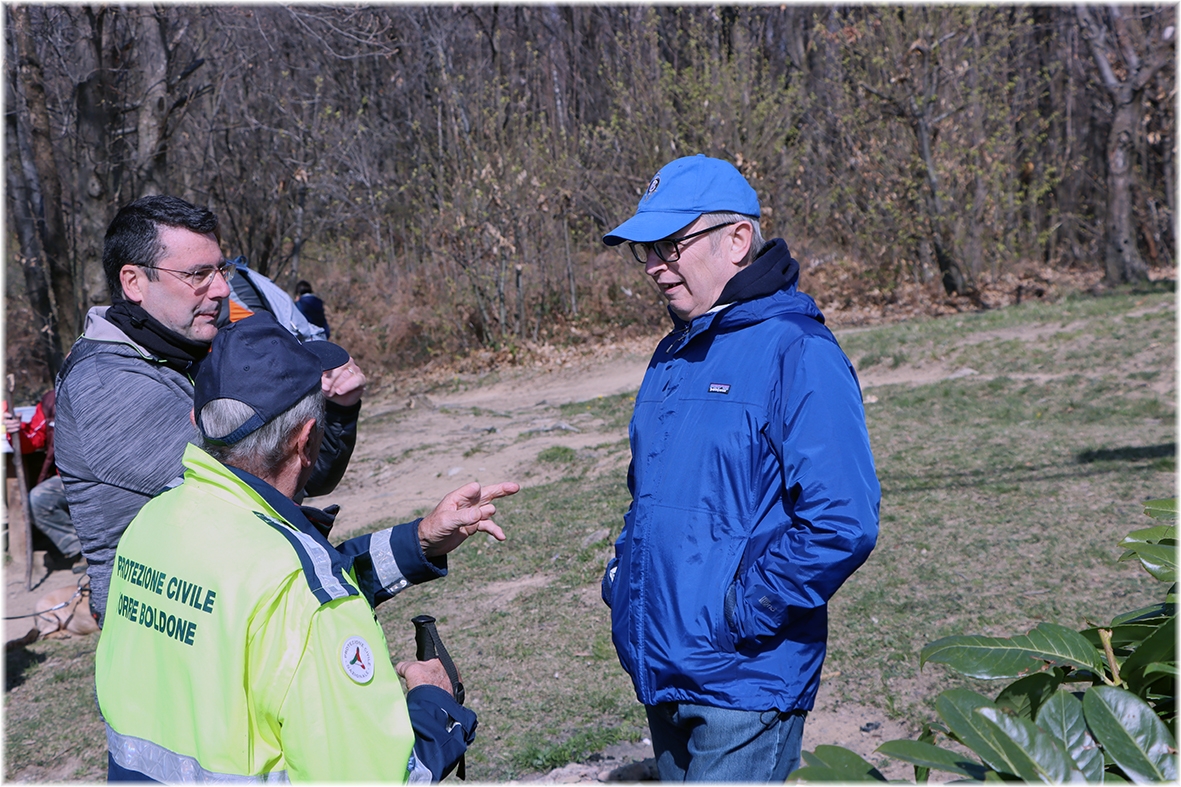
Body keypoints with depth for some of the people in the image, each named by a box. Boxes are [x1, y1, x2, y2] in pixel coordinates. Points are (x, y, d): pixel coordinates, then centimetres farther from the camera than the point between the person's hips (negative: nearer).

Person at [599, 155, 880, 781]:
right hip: (661, 671, 8)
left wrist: (742, 612, -18)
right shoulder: (673, 356, 12)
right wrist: (625, 575, 9)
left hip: (743, 682, -8)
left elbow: (843, 523, -22)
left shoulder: (797, 353, -14)